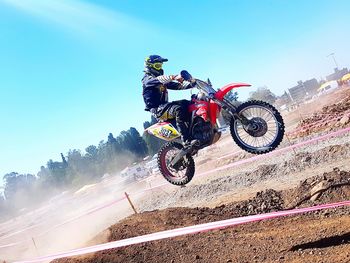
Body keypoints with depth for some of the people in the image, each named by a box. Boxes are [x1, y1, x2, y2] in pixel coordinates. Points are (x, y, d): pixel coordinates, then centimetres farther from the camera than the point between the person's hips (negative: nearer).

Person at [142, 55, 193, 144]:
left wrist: (191, 84, 2)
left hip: (164, 105, 9)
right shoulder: (147, 79, -3)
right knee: (179, 109, -33)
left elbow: (176, 85, 18)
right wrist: (174, 77, -42)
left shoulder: (163, 80, 24)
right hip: (157, 109, -9)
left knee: (188, 104, -5)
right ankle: (186, 140, -38)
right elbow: (157, 80, -26)